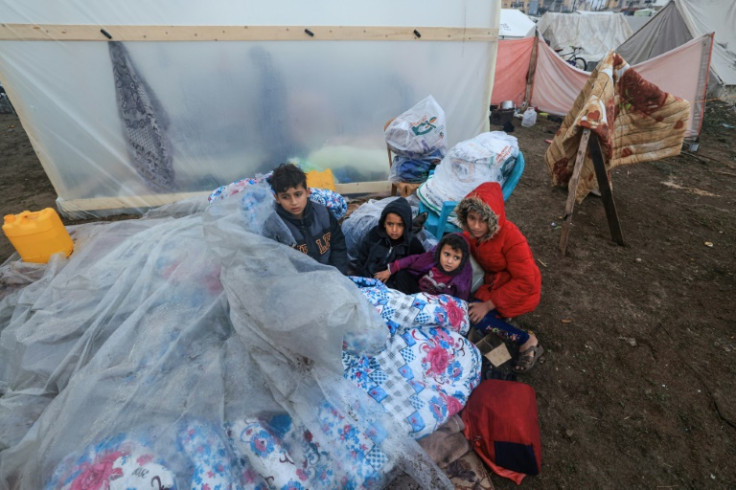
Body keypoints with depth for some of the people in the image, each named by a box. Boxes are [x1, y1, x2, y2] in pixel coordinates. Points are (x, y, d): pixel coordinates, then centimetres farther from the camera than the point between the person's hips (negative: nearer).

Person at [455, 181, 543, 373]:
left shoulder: (511, 237, -29)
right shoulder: (472, 232, -11)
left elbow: (525, 282, -26)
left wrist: (488, 305, -26)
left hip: (520, 291, -7)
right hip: (492, 281, 7)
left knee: (470, 313, -22)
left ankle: (526, 340, -6)